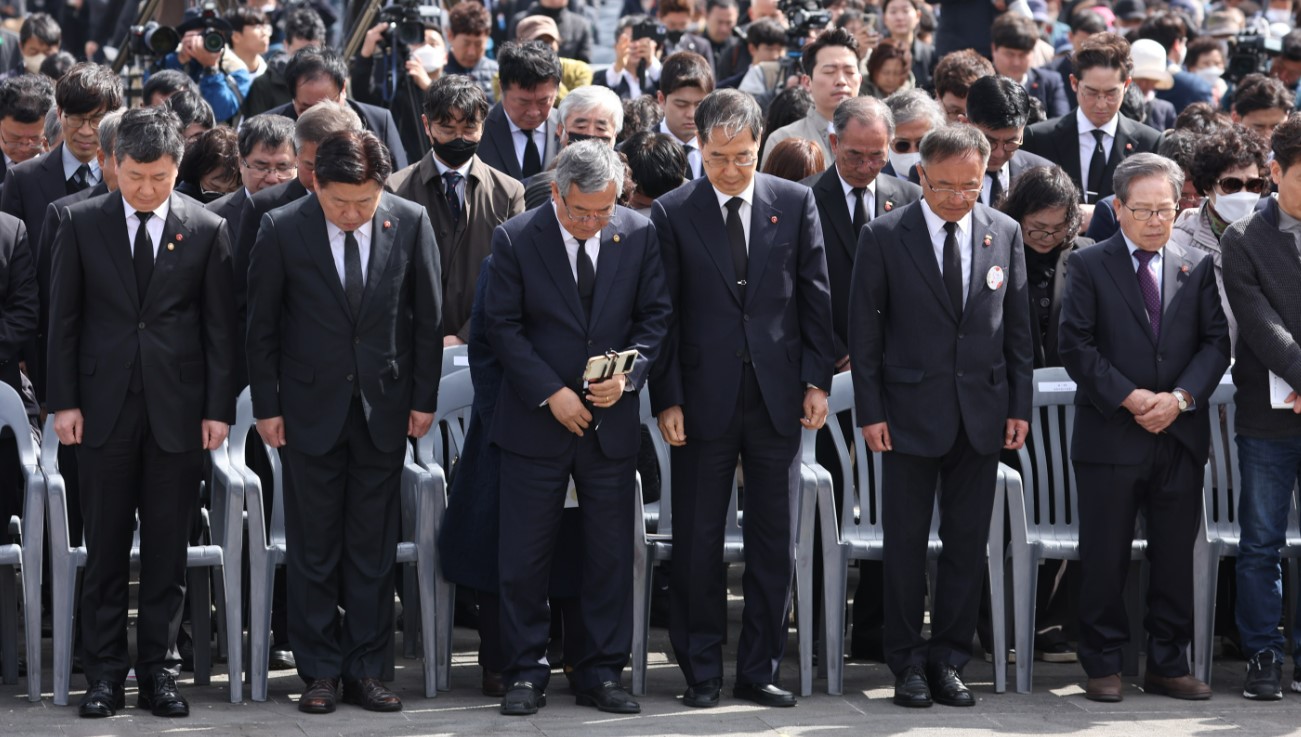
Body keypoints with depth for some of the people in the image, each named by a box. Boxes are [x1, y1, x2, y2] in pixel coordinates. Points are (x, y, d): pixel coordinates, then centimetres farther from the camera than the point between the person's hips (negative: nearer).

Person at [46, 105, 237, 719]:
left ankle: (160, 671, 12)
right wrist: (64, 401, -2)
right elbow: (63, 318, 4)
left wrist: (219, 408, -1)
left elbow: (220, 327, 4)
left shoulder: (206, 230, 2)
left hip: (178, 410, 0)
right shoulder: (81, 223, 2)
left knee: (167, 549, 4)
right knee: (105, 548, 4)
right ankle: (104, 673, 10)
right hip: (105, 408, 0)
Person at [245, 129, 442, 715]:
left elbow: (428, 318, 3)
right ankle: (319, 672, 12)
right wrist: (266, 406, -2)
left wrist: (423, 398, 2)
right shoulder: (282, 230, -9)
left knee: (374, 549, 5)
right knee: (313, 549, 4)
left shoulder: (410, 223, -5)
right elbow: (262, 326, -1)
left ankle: (365, 671, 12)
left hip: (384, 408, 1)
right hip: (310, 409, -1)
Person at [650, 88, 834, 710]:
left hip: (778, 398, 2)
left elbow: (815, 297, 6)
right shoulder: (672, 214, -1)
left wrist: (817, 380, 0)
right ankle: (701, 672, 13)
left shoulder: (796, 203, 4)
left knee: (774, 541, 6)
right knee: (697, 541, 4)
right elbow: (663, 314, -1)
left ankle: (759, 670, 14)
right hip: (704, 398, -2)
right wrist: (667, 399, -6)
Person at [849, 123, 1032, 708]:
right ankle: (908, 663, 13)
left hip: (981, 413, 3)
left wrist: (1019, 406, 5)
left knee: (968, 543, 6)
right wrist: (870, 412, -6)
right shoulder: (884, 237, -4)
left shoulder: (1004, 233, 4)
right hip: (911, 412, -2)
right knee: (906, 543, 3)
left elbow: (1017, 326, 9)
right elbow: (864, 328, -2)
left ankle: (948, 659, 15)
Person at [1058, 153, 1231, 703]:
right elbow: (1075, 344, -5)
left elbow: (1215, 342, 5)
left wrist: (1181, 397, -11)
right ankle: (1103, 666, 11)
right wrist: (1129, 398, -13)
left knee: (1176, 556, 7)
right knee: (1104, 558, 1)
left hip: (1181, 435, 3)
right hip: (1110, 434, -3)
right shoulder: (1090, 265, 1)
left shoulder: (1198, 267, 9)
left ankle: (1168, 666, 15)